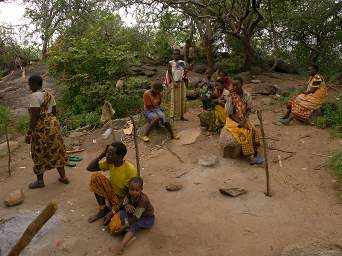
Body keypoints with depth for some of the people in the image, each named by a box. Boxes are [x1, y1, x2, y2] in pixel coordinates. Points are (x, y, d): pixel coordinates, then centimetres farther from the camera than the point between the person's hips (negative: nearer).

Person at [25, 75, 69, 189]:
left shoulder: (34, 96, -16)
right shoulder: (49, 94, 9)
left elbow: (34, 116, -20)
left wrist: (29, 132, -16)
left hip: (41, 127, -8)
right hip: (53, 124, 8)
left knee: (39, 154, 7)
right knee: (56, 151, 15)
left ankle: (40, 181, 20)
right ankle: (63, 176, 21)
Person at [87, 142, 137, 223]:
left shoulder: (130, 170, -30)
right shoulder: (109, 162, -13)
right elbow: (89, 168, -10)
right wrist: (102, 154, -22)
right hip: (112, 193, 6)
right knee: (95, 177, -17)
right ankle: (103, 209, -2)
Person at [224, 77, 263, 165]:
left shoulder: (247, 96, -3)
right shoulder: (230, 97, -13)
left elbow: (248, 110, 2)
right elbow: (230, 113, -12)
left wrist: (244, 120, -15)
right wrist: (240, 122, -20)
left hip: (244, 119, 4)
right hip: (233, 120, -4)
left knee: (253, 130, -21)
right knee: (245, 132, -26)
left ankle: (255, 152, -8)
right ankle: (250, 157, -21)